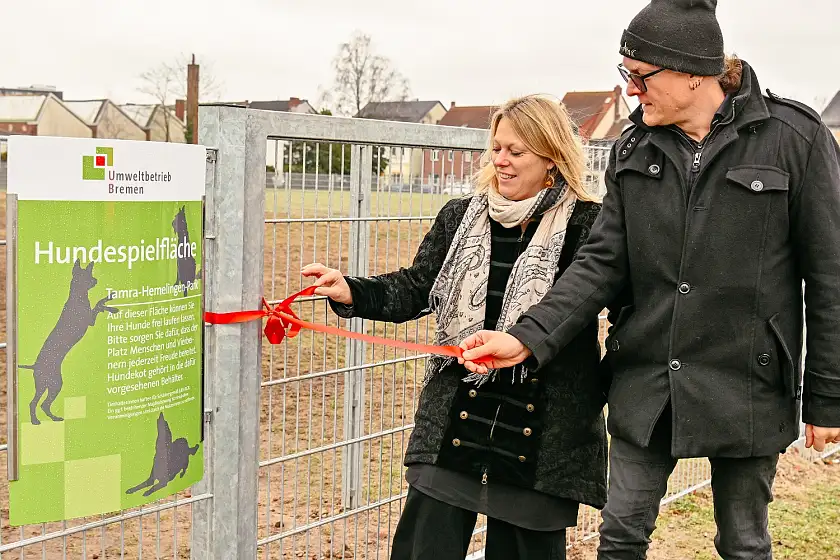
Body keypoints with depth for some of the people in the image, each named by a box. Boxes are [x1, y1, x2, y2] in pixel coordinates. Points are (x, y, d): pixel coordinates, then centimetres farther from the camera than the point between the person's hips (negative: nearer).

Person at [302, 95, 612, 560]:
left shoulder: (586, 225, -6)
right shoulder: (460, 217, 6)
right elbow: (415, 288, 6)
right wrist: (350, 292, -9)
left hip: (542, 430, -3)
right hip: (455, 423, 3)